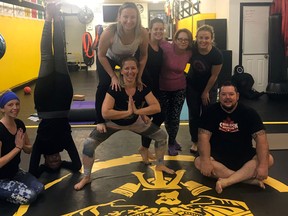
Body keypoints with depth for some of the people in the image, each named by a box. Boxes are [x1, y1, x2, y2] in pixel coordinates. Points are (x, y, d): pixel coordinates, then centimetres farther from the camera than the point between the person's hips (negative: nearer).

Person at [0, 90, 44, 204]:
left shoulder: (19, 124, -4)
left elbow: (29, 150, 6)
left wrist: (22, 145, -16)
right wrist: (17, 147, -24)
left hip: (15, 172, 7)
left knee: (39, 188, -7)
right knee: (30, 196, -17)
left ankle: (10, 190, 12)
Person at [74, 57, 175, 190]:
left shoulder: (143, 88, -19)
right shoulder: (114, 88, -30)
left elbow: (157, 107, -23)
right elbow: (105, 113, -37)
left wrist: (137, 111, -33)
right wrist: (127, 112, -35)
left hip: (135, 122, 4)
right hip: (113, 123, -3)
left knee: (162, 136, 2)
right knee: (89, 144, -20)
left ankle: (160, 165, 27)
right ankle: (86, 177, 2)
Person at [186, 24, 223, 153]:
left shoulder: (216, 55, -26)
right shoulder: (191, 49, -21)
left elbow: (214, 76, -16)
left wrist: (206, 92, -7)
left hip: (209, 87, -2)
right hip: (192, 86, 2)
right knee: (194, 115, 6)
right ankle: (195, 142, 19)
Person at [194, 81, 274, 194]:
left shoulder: (249, 113, -8)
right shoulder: (211, 112, -9)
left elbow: (260, 137, -17)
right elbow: (204, 136, -17)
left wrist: (263, 165, -30)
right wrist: (205, 161, -32)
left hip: (244, 155, 1)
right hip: (218, 156, -1)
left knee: (268, 160, -25)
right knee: (199, 162, -30)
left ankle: (225, 181, -35)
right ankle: (249, 178, -29)